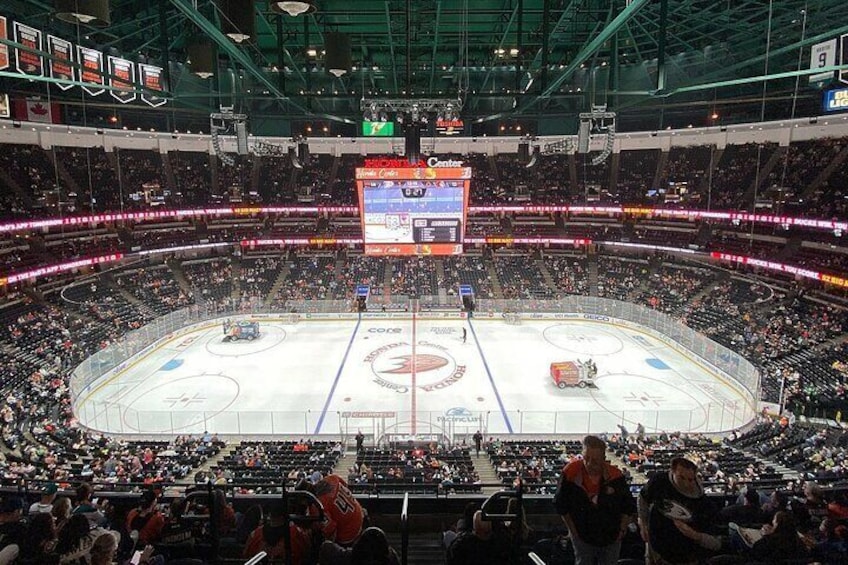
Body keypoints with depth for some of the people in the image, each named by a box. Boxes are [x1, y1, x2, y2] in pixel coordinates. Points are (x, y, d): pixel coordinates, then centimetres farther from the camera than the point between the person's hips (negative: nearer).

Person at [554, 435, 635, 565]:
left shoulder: (615, 476, -18)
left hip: (611, 538, 1)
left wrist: (622, 530, -1)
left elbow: (628, 508, -1)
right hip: (582, 537, -1)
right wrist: (572, 530, -3)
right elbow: (561, 505, -7)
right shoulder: (571, 474, -22)